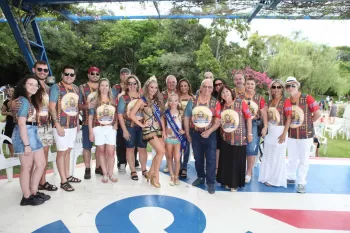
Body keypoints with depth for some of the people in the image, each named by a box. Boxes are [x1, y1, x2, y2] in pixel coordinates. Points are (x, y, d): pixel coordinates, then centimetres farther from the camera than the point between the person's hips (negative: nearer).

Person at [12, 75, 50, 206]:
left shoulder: (30, 100, 18)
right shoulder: (23, 100, -12)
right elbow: (21, 123, -19)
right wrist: (26, 144, -20)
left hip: (32, 134, 10)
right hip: (24, 135, -10)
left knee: (41, 164, 13)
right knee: (26, 167, 2)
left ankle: (33, 192, 25)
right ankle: (27, 197, 16)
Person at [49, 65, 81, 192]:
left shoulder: (76, 89, 11)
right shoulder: (56, 87, -8)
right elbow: (52, 107, -13)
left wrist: (78, 123, 15)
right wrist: (57, 125, -18)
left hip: (73, 125, 6)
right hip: (61, 125, -6)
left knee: (68, 151, 15)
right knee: (62, 152, -1)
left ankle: (67, 176, 26)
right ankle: (63, 181, 7)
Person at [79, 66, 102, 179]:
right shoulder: (82, 88, 5)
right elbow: (78, 105, 0)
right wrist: (87, 106, -18)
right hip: (88, 121, -2)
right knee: (87, 146, 1)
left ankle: (98, 167, 22)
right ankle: (87, 169, 12)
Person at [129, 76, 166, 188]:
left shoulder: (158, 100, 13)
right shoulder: (142, 100, -5)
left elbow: (161, 117, 12)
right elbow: (132, 114, -12)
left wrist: (164, 130, 5)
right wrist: (141, 124, -10)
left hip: (159, 130, 7)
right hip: (149, 130, -7)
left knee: (159, 153, 6)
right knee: (161, 151, -16)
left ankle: (150, 173, 25)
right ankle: (155, 176, 1)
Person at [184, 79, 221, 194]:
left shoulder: (215, 103, -4)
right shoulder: (193, 100, -1)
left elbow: (218, 121, -6)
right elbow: (186, 118, 2)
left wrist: (209, 131, -20)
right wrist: (187, 134, 1)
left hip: (210, 134, -2)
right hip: (195, 133, 2)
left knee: (211, 159, 1)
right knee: (198, 158, 16)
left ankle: (211, 182, 13)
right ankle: (200, 177, 35)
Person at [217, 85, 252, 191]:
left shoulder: (241, 103, -7)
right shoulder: (221, 106, 5)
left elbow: (248, 118, -5)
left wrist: (249, 133, -6)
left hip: (239, 137, -3)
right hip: (225, 137, 4)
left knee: (237, 160, 4)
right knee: (226, 160, 10)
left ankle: (235, 183, 18)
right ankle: (227, 181, 25)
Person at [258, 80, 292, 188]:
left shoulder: (286, 101, -9)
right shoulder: (270, 102, 10)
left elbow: (289, 118, -13)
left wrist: (284, 133, -18)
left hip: (279, 131, -6)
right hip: (269, 131, 6)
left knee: (278, 156, 4)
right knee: (268, 156, 13)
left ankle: (275, 180, 16)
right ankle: (268, 177, 27)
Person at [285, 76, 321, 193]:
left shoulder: (307, 98, -11)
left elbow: (318, 114, -9)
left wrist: (308, 123, -3)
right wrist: (290, 124, -1)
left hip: (306, 134, -4)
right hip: (291, 135, 4)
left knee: (303, 160, 6)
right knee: (292, 158, 16)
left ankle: (301, 183, 18)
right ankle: (290, 177, 32)